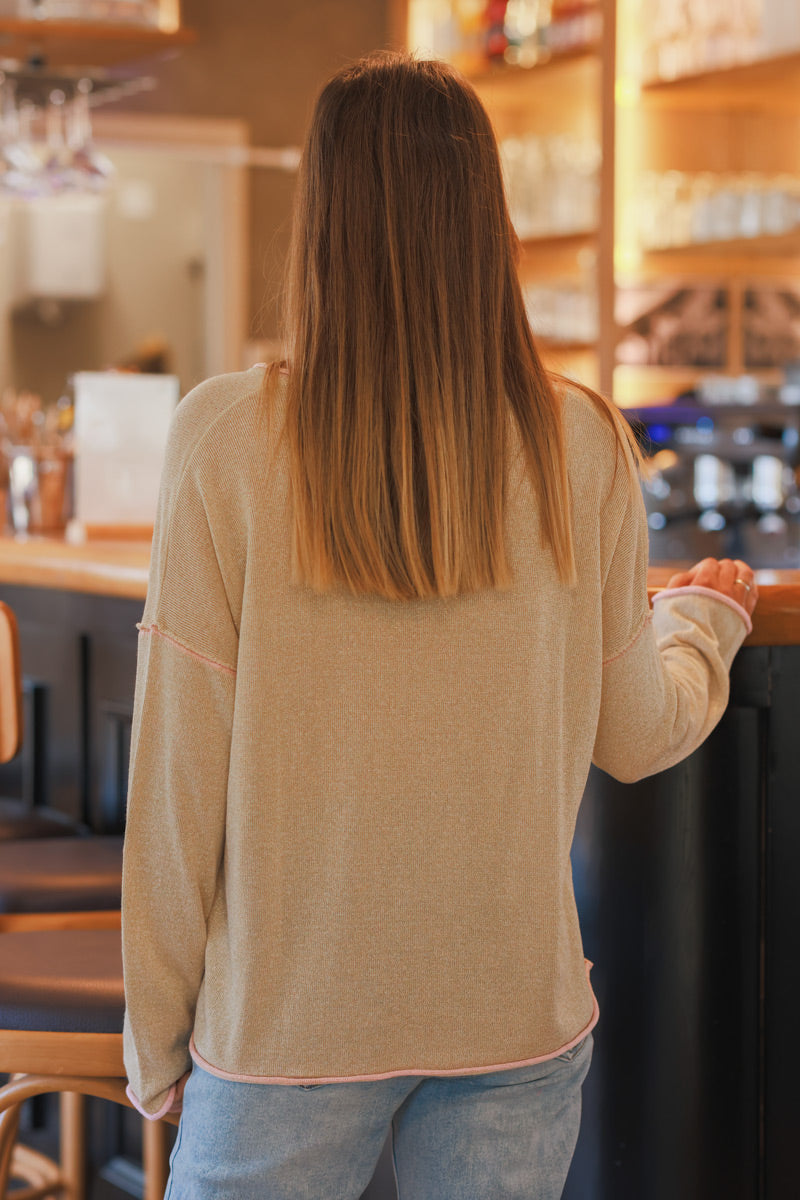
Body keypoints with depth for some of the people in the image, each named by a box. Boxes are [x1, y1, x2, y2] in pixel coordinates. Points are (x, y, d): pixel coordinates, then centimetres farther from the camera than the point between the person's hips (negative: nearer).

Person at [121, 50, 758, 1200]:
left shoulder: (226, 438, -12)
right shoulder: (584, 447, -7)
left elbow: (178, 771, -9)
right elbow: (632, 736, 4)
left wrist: (155, 1046, 4)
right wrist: (706, 619, 26)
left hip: (286, 1019, -2)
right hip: (518, 1018, 2)